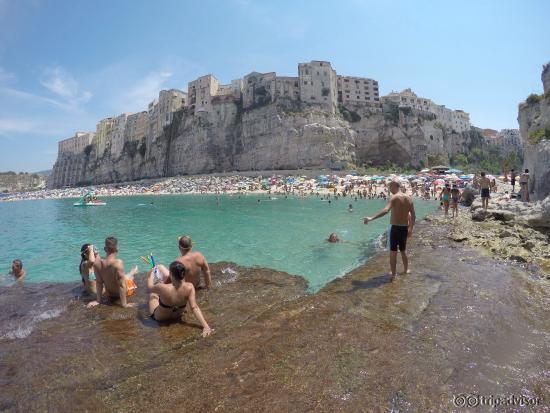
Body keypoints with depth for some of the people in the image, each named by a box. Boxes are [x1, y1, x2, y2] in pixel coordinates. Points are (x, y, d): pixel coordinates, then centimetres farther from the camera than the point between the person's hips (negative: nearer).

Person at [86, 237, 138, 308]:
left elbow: (99, 282, -8)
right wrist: (124, 304, -22)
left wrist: (98, 300, 1)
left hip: (109, 295, 3)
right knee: (128, 277, 28)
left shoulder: (97, 262, -20)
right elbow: (121, 285, -31)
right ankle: (133, 272, 60)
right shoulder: (118, 263, -37)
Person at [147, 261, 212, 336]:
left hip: (159, 318, -3)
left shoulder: (163, 288, -39)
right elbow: (194, 308, -35)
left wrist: (151, 273, 3)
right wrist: (205, 326, -34)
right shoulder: (189, 287, -33)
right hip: (176, 317, 3)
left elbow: (149, 287, -17)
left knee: (153, 292, 26)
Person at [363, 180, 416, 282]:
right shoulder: (409, 198, 6)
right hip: (405, 228, 6)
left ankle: (393, 275, 6)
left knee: (393, 252, 3)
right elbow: (413, 216, 11)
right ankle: (406, 270, 38)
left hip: (395, 227, -6)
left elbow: (386, 210, -32)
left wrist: (371, 218, -41)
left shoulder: (394, 198, -14)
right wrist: (410, 229, 22)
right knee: (403, 250, 23)